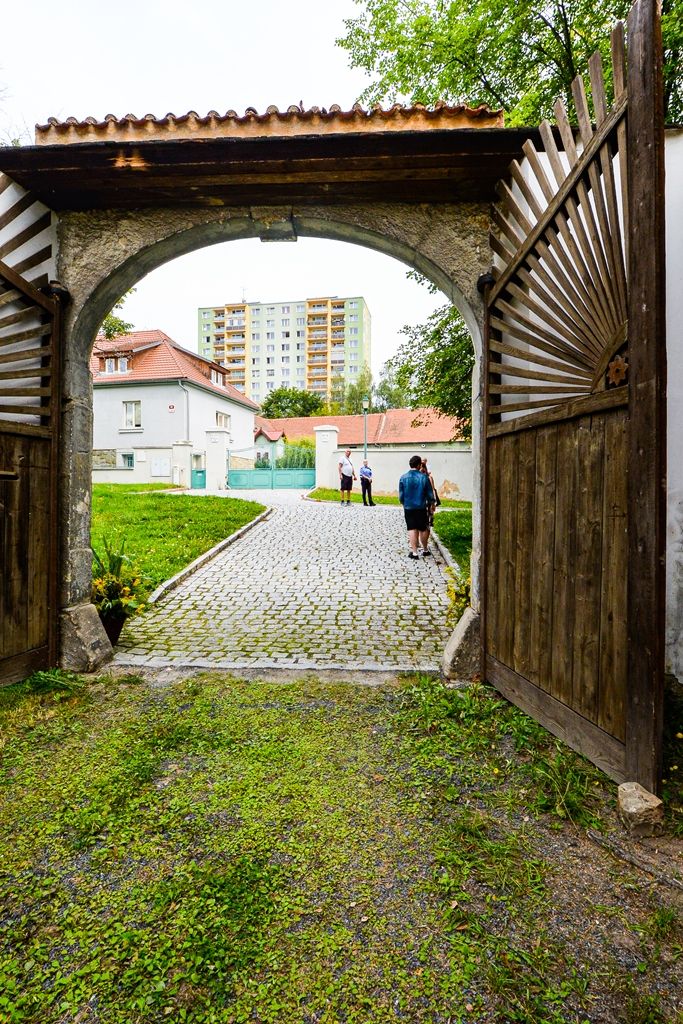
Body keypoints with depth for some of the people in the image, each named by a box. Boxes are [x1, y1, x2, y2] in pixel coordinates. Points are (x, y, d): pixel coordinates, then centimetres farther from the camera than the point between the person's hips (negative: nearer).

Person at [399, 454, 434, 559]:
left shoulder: (403, 478, -6)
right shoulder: (424, 477, -9)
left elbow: (401, 495, 0)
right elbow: (430, 494, -3)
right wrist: (431, 503, 16)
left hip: (408, 508, 1)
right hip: (421, 507, 0)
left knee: (412, 529, 5)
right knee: (423, 529, 13)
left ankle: (414, 552, 5)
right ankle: (425, 550, 26)